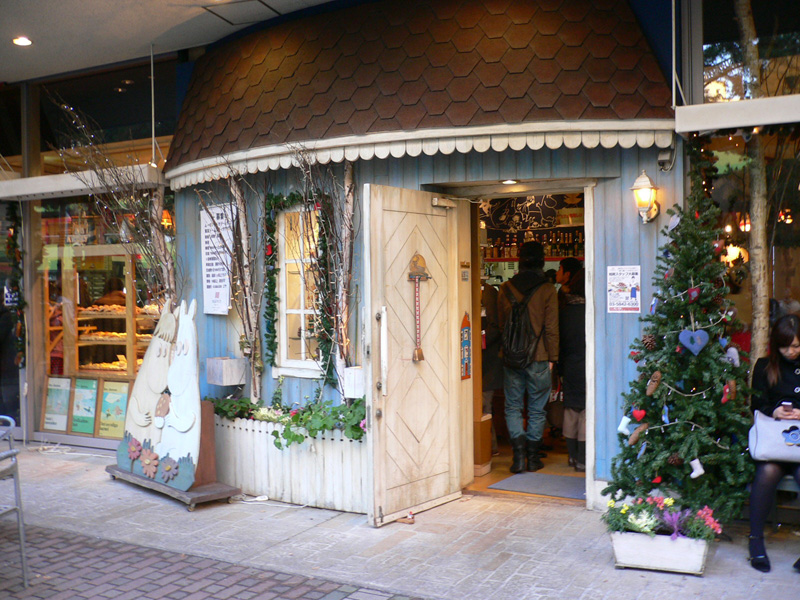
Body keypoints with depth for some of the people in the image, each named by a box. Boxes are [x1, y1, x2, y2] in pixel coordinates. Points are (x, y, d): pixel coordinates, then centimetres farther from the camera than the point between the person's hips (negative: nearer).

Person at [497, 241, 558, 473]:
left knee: (513, 406, 10)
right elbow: (551, 327, -6)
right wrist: (552, 357, 1)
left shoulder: (506, 288, 3)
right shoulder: (547, 290, -6)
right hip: (538, 358, -2)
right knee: (537, 409, 9)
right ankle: (533, 457, 13)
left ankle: (518, 450, -5)